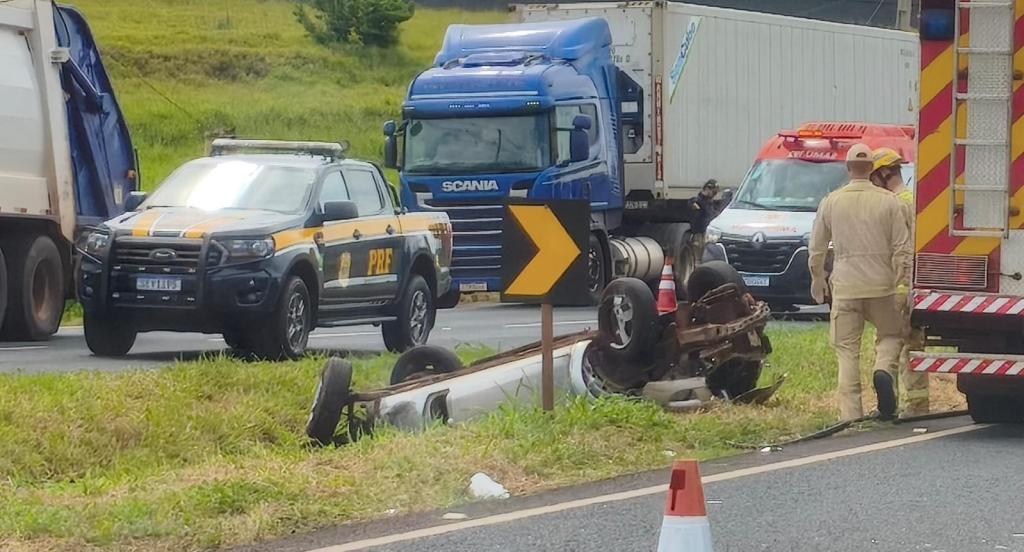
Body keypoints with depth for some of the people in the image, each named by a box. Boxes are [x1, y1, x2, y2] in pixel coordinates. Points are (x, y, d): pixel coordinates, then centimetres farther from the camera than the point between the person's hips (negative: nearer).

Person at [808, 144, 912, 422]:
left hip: (844, 286, 1)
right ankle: (884, 370, -13)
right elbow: (902, 248, -3)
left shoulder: (831, 202, 2)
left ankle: (851, 414, -2)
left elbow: (817, 248, 10)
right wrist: (902, 282, 7)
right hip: (881, 285, -1)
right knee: (891, 335, 18)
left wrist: (817, 279, 25)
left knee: (847, 350, 4)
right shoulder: (888, 201, -2)